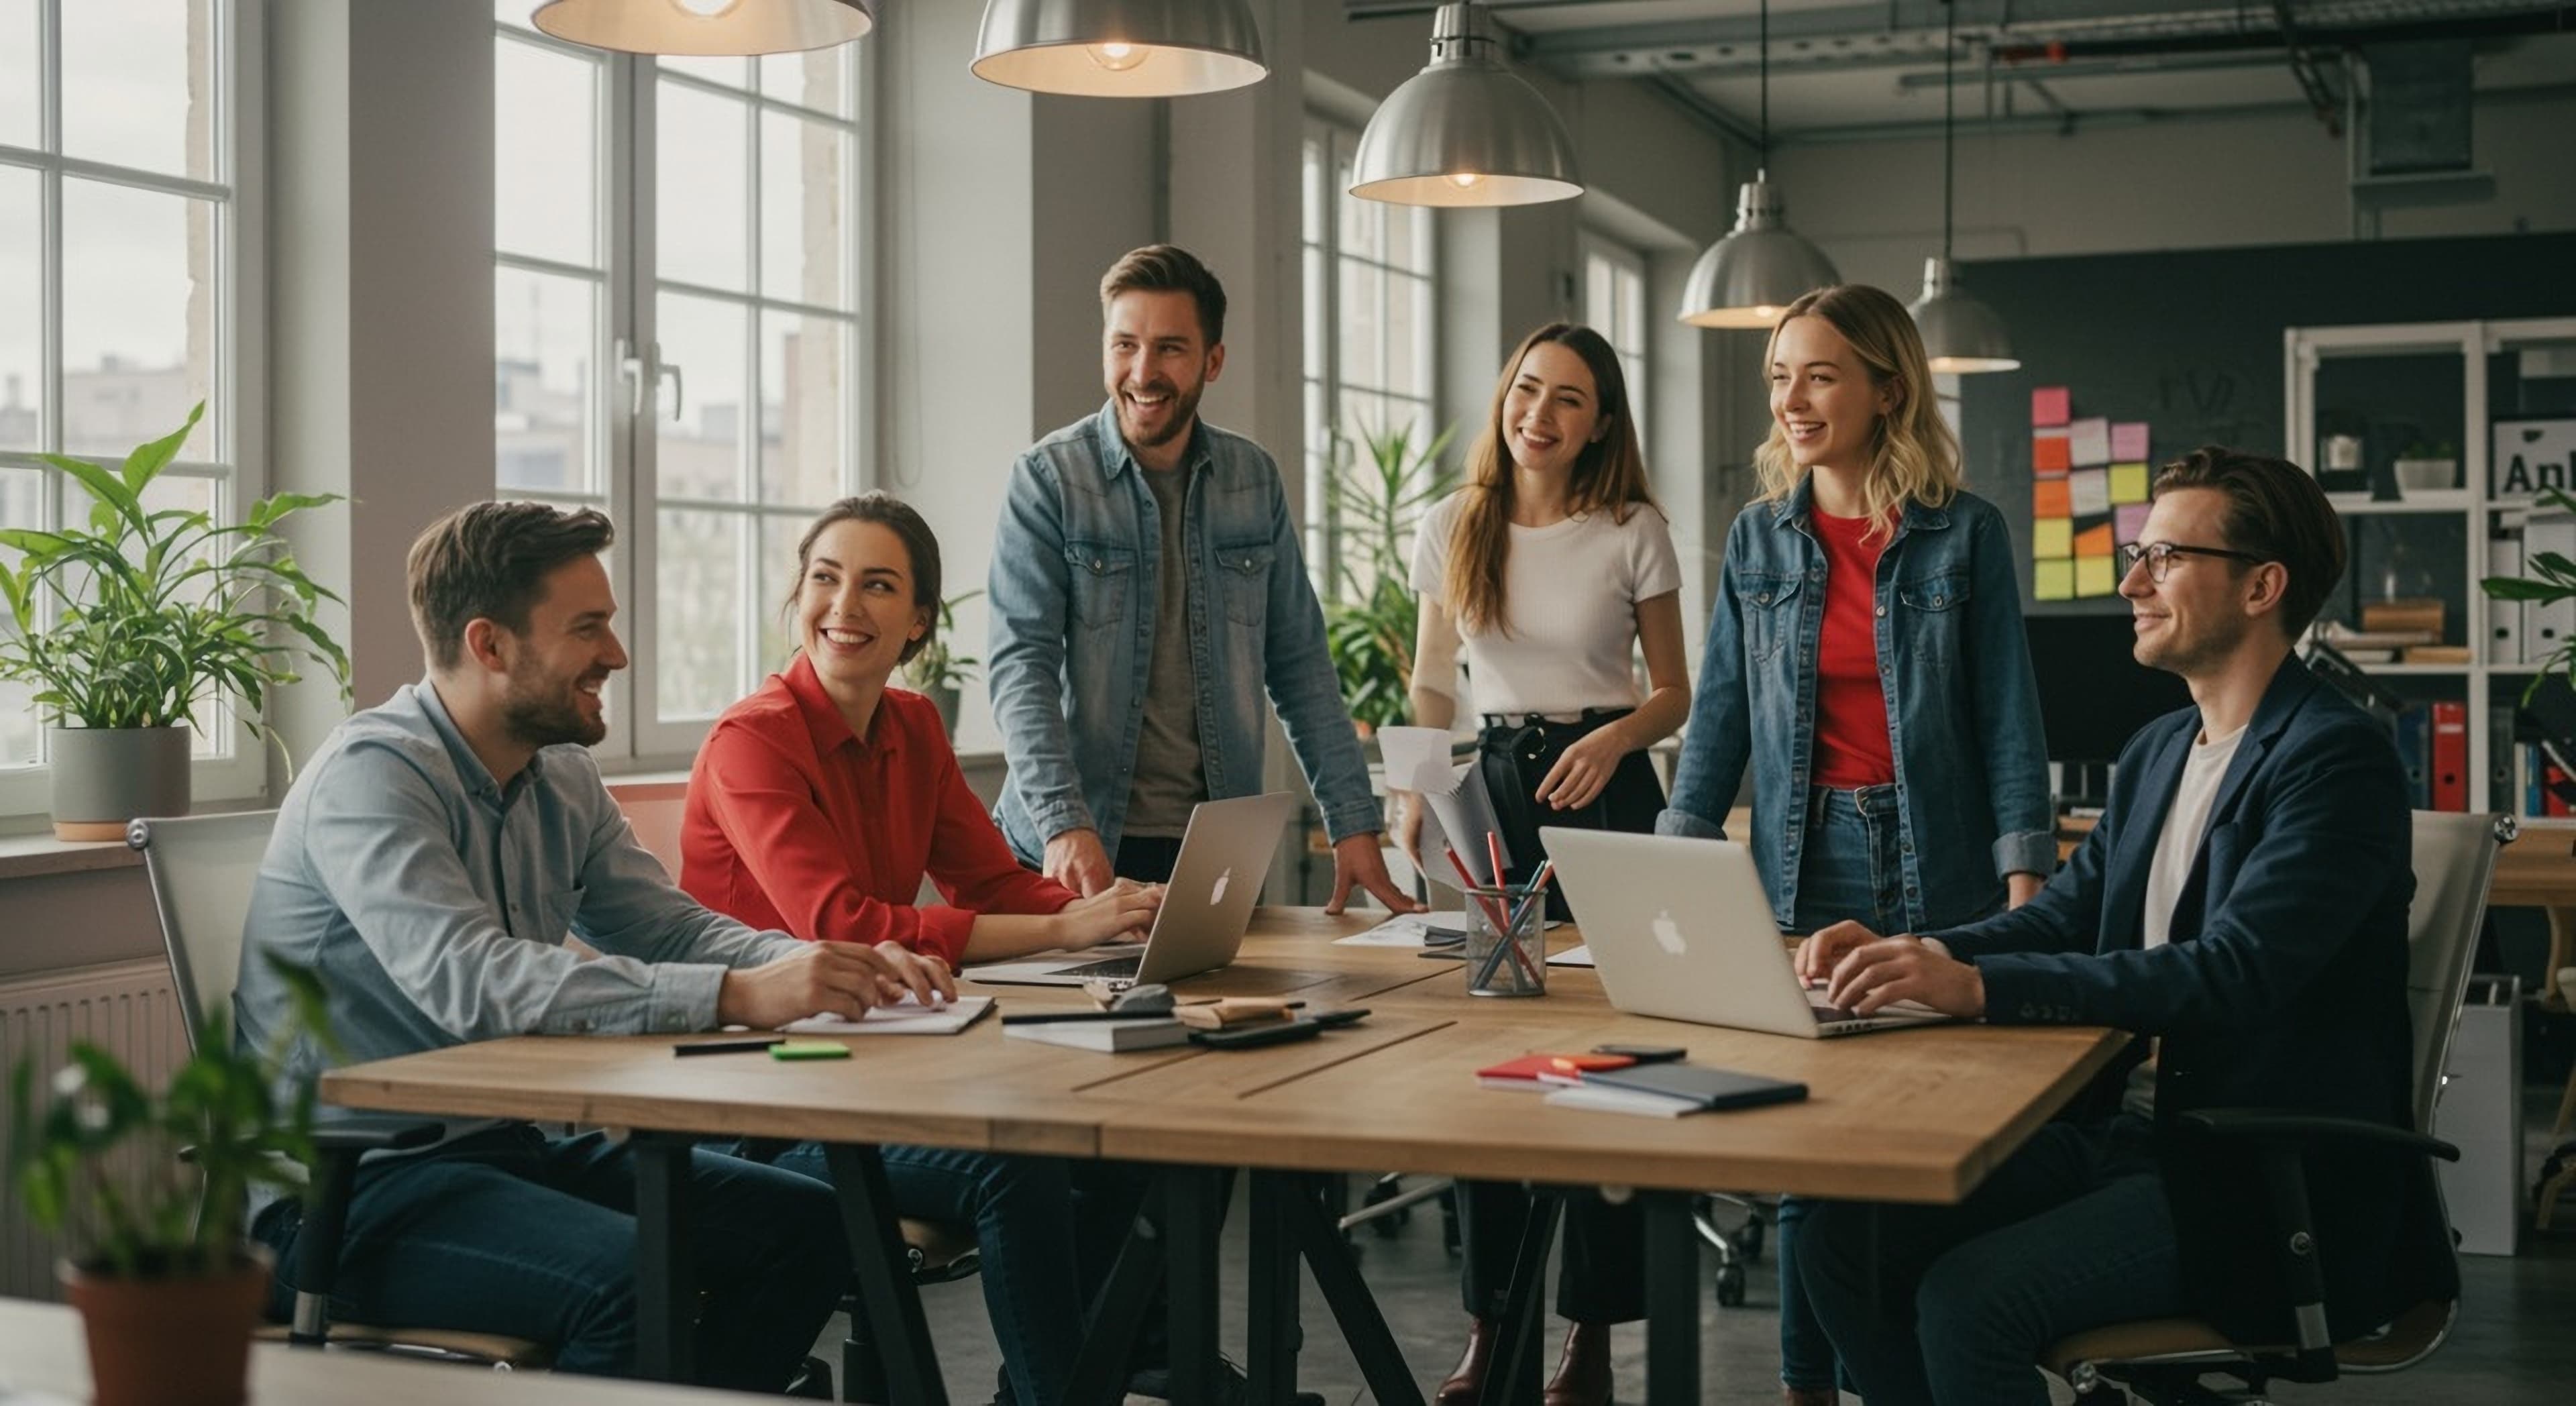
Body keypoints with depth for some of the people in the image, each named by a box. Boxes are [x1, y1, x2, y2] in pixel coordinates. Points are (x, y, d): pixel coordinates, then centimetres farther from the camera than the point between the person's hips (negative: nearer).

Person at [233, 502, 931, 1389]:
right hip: (349, 1190, -8)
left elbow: (671, 928, 9)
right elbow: (470, 984, -31)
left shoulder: (562, 780, 9)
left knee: (806, 1226, -4)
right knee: (633, 1276, -31)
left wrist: (835, 968, -12)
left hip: (509, 1147, 8)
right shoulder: (372, 775, -17)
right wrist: (739, 995, -36)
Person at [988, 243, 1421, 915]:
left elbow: (1300, 665, 8)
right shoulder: (1048, 478, -5)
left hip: (1219, 848, 3)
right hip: (1074, 855, -3)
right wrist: (1064, 824, -24)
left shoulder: (1254, 480, 6)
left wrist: (1354, 824, 1)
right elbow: (1021, 666, -11)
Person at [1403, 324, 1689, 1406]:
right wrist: (1414, 797, -4)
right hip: (1493, 786, 2)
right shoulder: (1452, 528, 3)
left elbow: (1672, 694, 3)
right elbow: (1432, 683, 11)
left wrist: (1615, 739, -18)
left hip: (1604, 789, -2)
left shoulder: (1633, 534, -3)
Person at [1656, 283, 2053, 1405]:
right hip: (1806, 871, 3)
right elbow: (1720, 717, 6)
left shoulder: (1965, 534, -3)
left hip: (1938, 878, -2)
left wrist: (2025, 889, -10)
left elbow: (2007, 718, -4)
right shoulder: (1759, 541, 6)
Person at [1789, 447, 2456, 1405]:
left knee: (1968, 1296, -26)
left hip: (2270, 1183, -8)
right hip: (2125, 1131, 8)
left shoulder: (2338, 760, -14)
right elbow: (2064, 914, 12)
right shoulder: (2156, 753, 15)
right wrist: (1917, 956, -9)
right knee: (1843, 1241, -6)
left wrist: (1977, 985, -33)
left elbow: (2230, 973, -26)